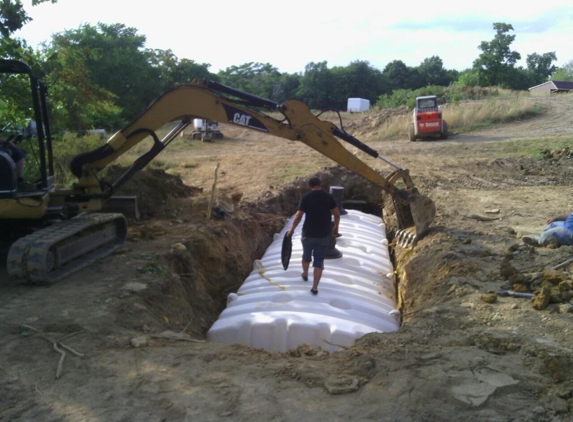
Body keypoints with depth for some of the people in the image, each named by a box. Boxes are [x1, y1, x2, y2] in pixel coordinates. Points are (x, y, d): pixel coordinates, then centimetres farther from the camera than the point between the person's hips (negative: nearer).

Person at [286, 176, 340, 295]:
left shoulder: (306, 197, -9)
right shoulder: (329, 196, -2)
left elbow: (298, 216, -10)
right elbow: (337, 214, 1)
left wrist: (291, 229, 2)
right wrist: (335, 227, 17)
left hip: (309, 233, 0)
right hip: (324, 234, 1)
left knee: (306, 255, 25)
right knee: (319, 261, 7)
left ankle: (305, 274, 48)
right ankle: (315, 287, 7)